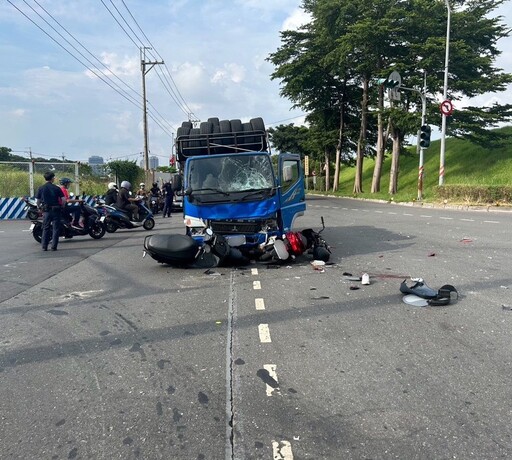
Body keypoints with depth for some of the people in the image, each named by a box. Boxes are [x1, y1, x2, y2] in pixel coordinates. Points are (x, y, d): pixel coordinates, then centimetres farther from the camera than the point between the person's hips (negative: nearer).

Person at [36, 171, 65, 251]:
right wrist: (61, 207, 7)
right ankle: (54, 246, 3)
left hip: (46, 210, 2)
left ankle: (44, 246, 10)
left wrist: (39, 208, 18)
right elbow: (64, 200, -9)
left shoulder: (41, 188, 0)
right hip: (56, 210, -2)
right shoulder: (57, 188, -4)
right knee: (56, 229, 4)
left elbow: (38, 201, 2)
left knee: (46, 229, 10)